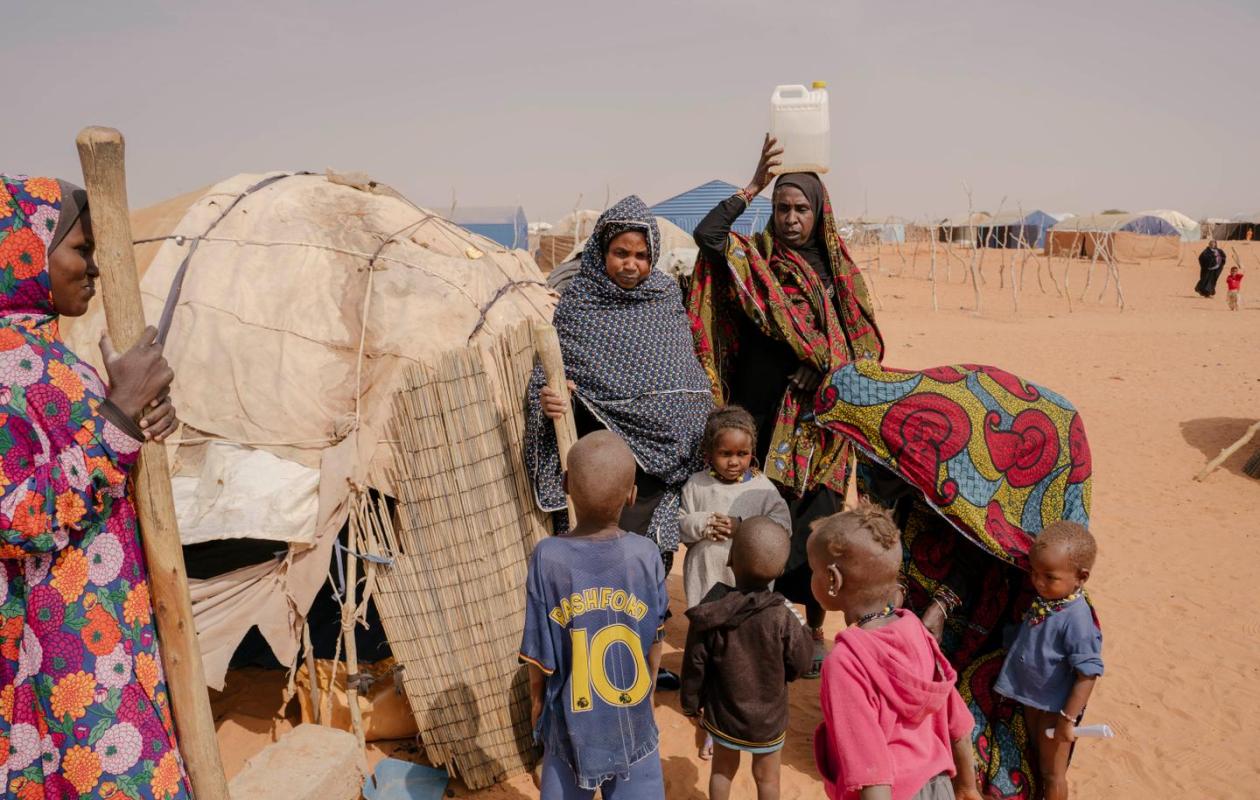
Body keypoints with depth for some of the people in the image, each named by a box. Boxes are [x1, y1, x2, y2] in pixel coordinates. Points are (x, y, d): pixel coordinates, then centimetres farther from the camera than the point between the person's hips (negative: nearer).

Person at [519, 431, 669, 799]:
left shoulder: (547, 558, -22)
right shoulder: (646, 555, -18)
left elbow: (539, 651, -11)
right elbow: (655, 641, -4)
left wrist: (536, 699, 8)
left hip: (571, 718, 0)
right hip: (633, 717, 0)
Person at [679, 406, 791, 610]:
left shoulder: (762, 487, -6)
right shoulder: (696, 484, -1)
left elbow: (781, 524, -11)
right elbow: (679, 523, 1)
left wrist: (743, 527, -19)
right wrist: (702, 525, -19)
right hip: (704, 572, 1)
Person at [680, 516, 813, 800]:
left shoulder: (708, 615, -23)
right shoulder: (782, 618, -28)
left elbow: (694, 666, -12)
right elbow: (802, 662, -13)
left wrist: (691, 704, 5)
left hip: (722, 715, 1)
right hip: (768, 719, -1)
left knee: (723, 769, 26)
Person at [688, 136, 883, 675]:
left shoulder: (836, 268, 7)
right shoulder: (756, 258, 4)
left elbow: (864, 342, 7)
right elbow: (706, 234, -14)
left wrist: (828, 373, -10)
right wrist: (753, 185, -9)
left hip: (816, 416, 1)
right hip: (760, 412, -1)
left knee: (814, 521, 5)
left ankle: (814, 629, 22)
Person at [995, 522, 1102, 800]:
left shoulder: (1077, 619, -30)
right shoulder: (1043, 599, -8)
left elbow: (1087, 674, -26)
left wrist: (1068, 719, -23)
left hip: (1054, 707, -7)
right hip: (1031, 697, 7)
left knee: (1052, 772, 13)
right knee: (1038, 759, 26)